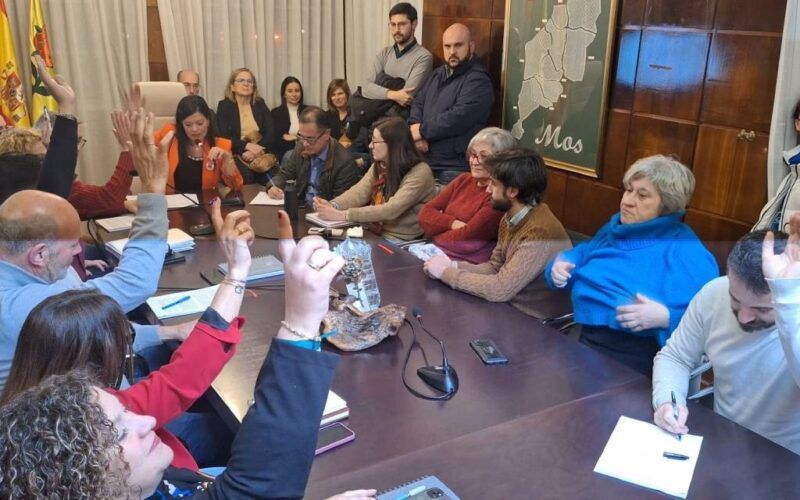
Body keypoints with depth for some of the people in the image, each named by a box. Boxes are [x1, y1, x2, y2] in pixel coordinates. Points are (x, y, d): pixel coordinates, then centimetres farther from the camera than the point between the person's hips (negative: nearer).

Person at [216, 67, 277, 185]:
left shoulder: (260, 104, 13)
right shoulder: (224, 105, 5)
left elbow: (271, 134, 3)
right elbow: (223, 137, -5)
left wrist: (256, 150, -13)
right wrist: (247, 146, -18)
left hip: (261, 153, 2)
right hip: (236, 155, -2)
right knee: (245, 176, -33)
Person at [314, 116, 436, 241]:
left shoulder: (420, 172, -16)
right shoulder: (379, 166, 8)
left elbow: (391, 210, -24)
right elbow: (359, 192, -2)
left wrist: (343, 215, -27)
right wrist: (332, 206, -22)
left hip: (402, 242, -6)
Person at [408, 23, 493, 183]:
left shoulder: (478, 81, -11)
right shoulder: (438, 73, 18)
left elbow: (457, 118, -22)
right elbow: (418, 102, 14)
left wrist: (422, 130, -13)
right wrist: (416, 131, -6)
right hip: (424, 158, 7)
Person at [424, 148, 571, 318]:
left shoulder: (540, 234, -28)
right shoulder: (511, 217, 0)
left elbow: (499, 289, -28)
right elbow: (494, 267, 8)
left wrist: (446, 272, -18)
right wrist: (453, 266, -9)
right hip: (510, 306, 7)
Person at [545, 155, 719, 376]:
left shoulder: (686, 251, -7)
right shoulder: (616, 227, 17)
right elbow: (583, 253, 35)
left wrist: (665, 318, -27)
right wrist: (560, 265, 13)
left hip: (633, 354, -7)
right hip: (583, 337, 7)